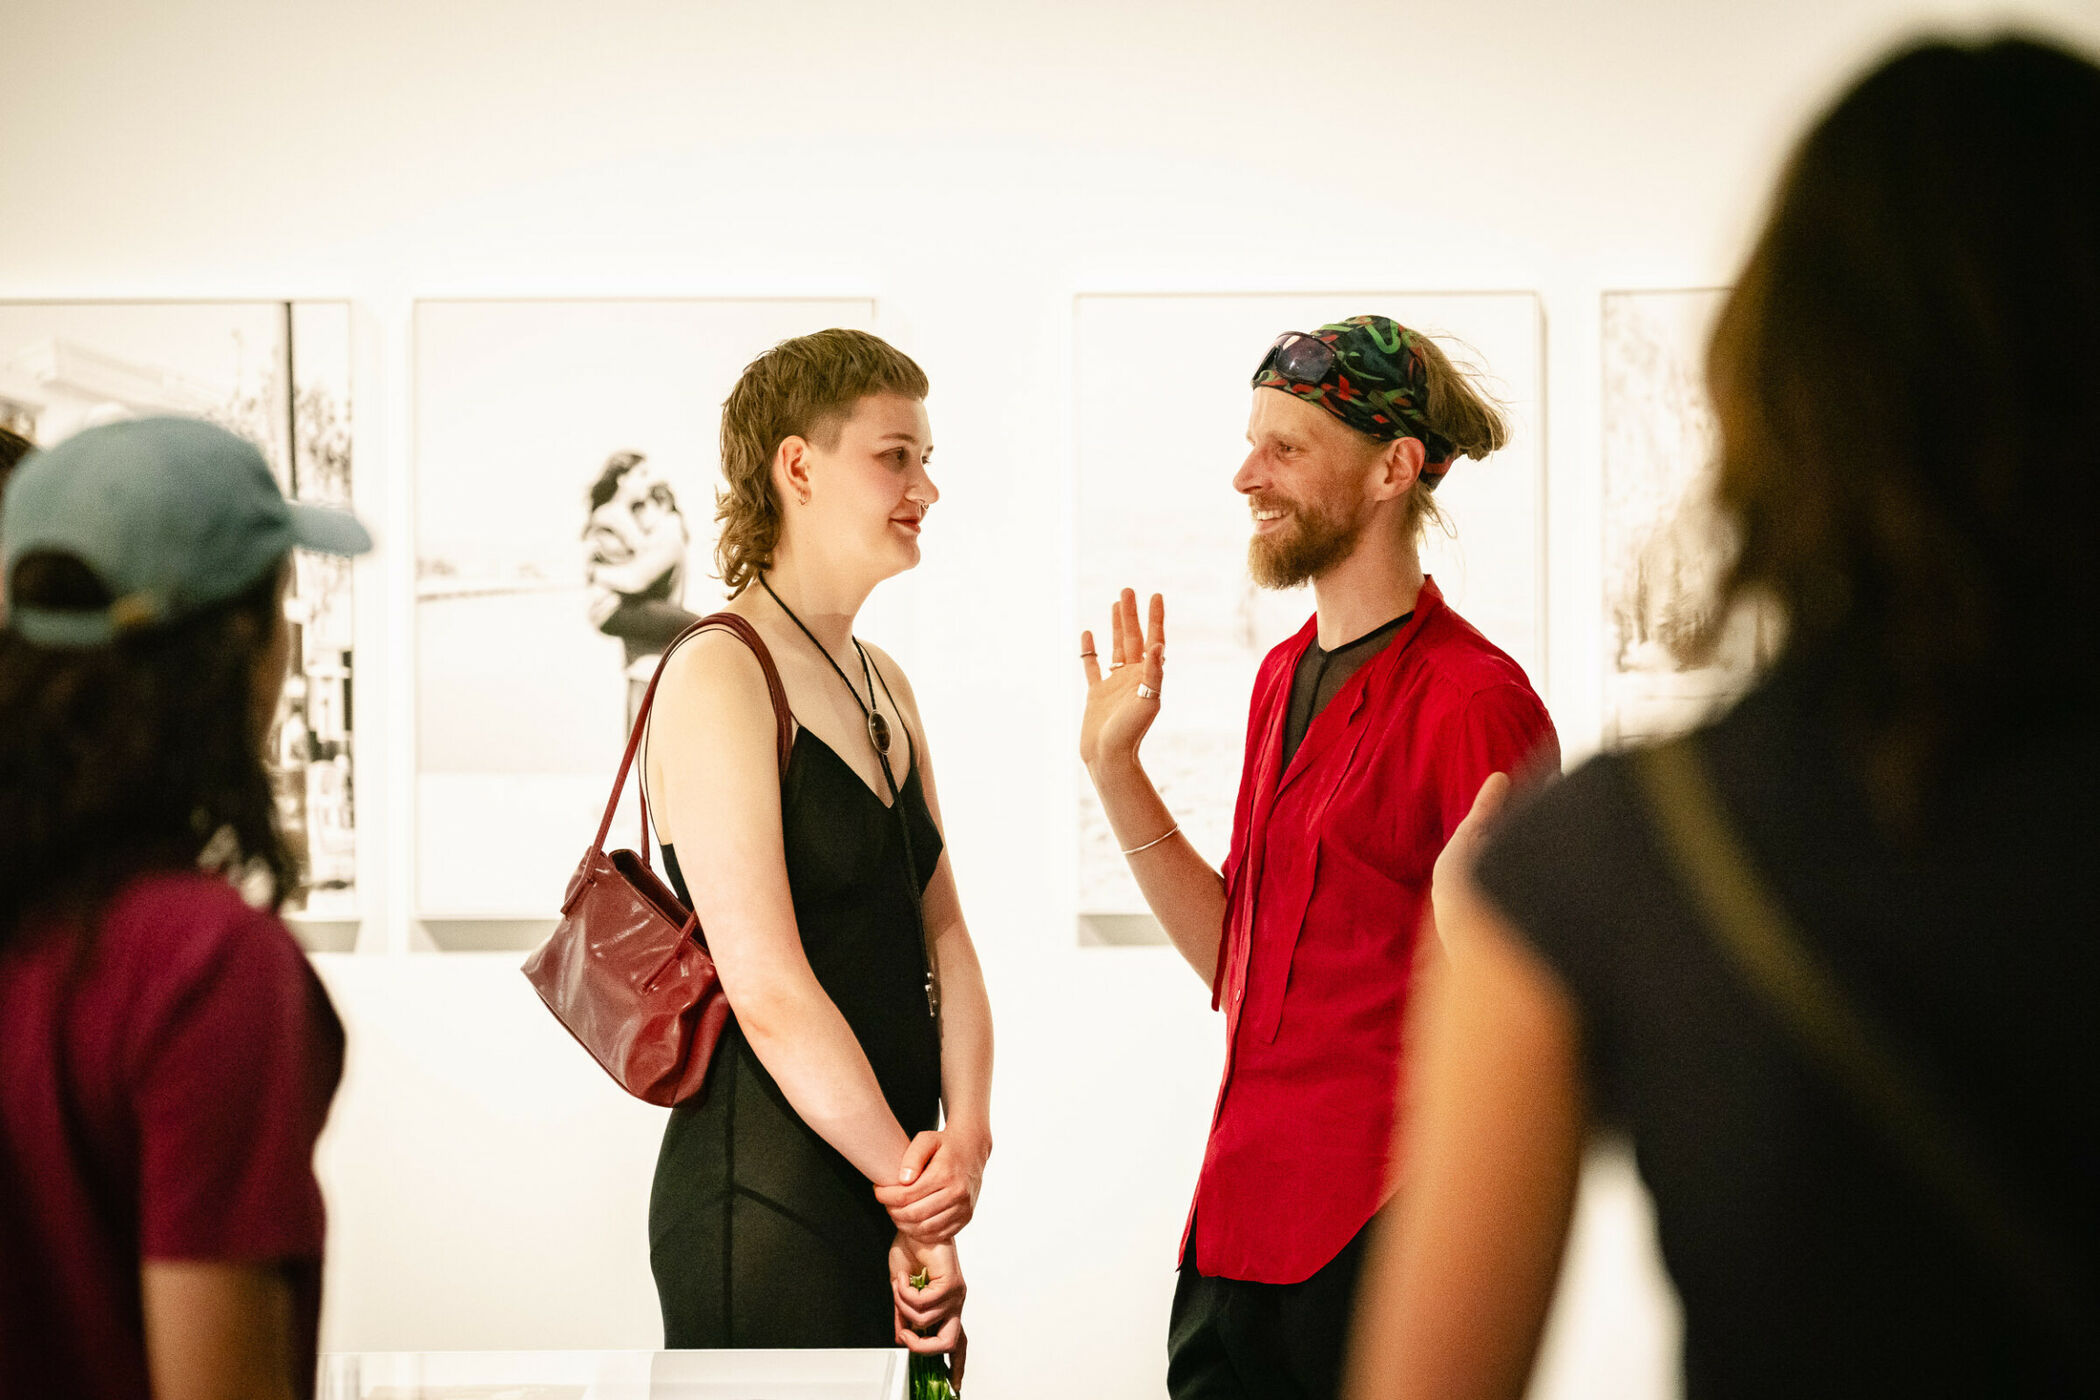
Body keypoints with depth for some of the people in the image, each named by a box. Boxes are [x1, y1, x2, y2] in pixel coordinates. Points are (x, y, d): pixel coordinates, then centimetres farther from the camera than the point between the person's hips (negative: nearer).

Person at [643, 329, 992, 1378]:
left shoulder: (883, 685, 15)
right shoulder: (717, 676, -12)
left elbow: (943, 935, 9)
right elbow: (768, 990, -18)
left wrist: (968, 1134, -7)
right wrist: (918, 1203, -14)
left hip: (891, 1174, 8)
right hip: (767, 1203, -8)